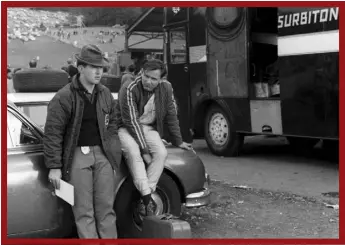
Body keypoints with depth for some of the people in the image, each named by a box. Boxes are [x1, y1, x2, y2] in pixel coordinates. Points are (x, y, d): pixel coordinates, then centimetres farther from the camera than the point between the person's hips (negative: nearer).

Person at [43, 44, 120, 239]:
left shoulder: (105, 94, 9)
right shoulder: (64, 97, -9)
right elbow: (53, 134, -9)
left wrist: (113, 151, 12)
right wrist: (54, 167, -11)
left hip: (102, 153, 5)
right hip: (77, 156, -5)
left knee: (106, 208, 7)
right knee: (84, 212, -1)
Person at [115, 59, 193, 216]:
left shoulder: (166, 88, -5)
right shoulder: (129, 89, -21)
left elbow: (171, 116, 6)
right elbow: (131, 121, -22)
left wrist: (178, 142, 11)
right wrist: (144, 147, -24)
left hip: (149, 128, 4)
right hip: (127, 127, -4)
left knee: (161, 153, -25)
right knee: (133, 152, -35)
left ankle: (145, 198, -21)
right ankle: (148, 199, -35)